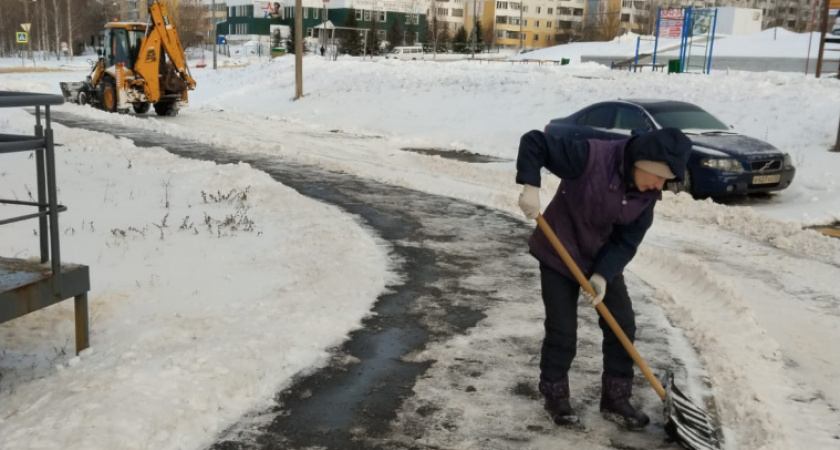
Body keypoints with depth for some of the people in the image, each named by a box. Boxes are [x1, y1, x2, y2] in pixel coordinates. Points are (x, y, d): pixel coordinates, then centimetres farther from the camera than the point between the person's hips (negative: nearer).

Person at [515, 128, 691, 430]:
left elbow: (627, 241, -9)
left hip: (604, 261, 6)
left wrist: (603, 275, -22)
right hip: (559, 255, -5)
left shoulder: (647, 194, -11)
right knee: (562, 332, -1)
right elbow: (534, 142, -26)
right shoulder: (590, 156, -29)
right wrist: (530, 186, -38)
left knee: (623, 325, 3)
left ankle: (616, 399, 19)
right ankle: (555, 396, 21)